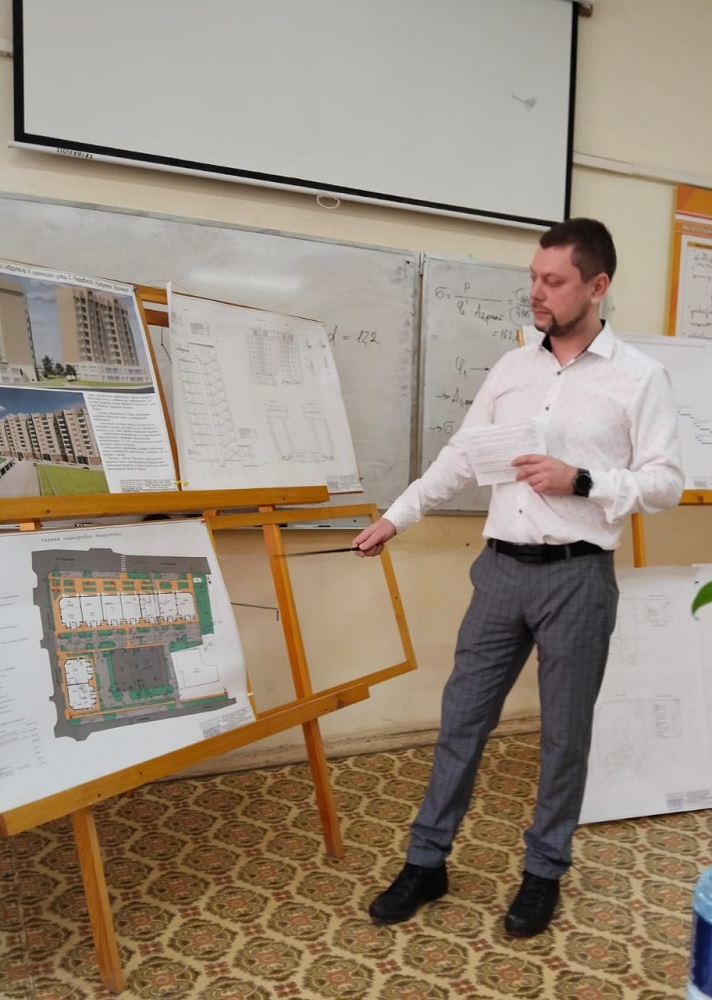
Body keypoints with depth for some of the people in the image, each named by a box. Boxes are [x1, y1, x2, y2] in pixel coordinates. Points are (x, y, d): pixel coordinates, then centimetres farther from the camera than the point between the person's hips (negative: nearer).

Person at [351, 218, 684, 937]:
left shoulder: (638, 376, -4)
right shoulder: (512, 367, 8)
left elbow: (666, 482, -5)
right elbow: (460, 455, 11)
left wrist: (580, 481, -18)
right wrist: (396, 517, 8)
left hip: (577, 578, -4)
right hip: (501, 568, 4)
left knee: (564, 732, 10)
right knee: (461, 717, 10)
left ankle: (544, 872, 30)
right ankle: (426, 863, 25)